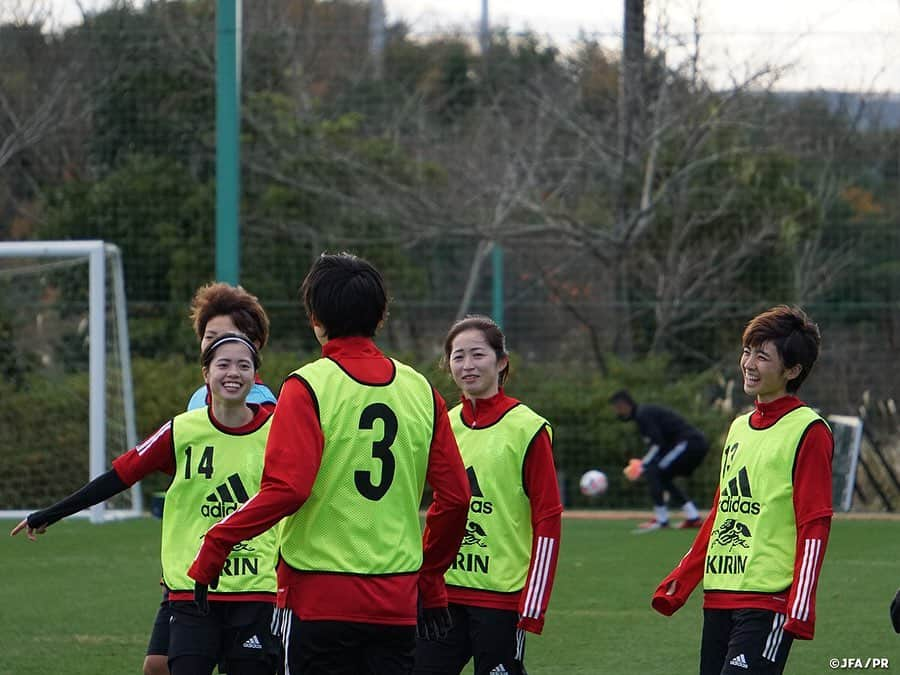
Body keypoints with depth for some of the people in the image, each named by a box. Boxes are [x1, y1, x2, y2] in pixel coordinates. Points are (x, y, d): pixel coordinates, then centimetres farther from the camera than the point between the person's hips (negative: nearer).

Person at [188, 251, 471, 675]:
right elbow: (455, 497, 8)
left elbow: (285, 489, -19)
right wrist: (431, 582, 20)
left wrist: (215, 545, -11)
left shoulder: (308, 387, -8)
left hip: (319, 597, -4)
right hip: (397, 603, 4)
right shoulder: (420, 390, 7)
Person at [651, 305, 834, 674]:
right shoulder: (740, 427, 19)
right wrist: (679, 582, 21)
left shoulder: (807, 431, -6)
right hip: (719, 598, 8)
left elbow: (814, 526, -11)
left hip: (768, 600, -8)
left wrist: (800, 608, -17)